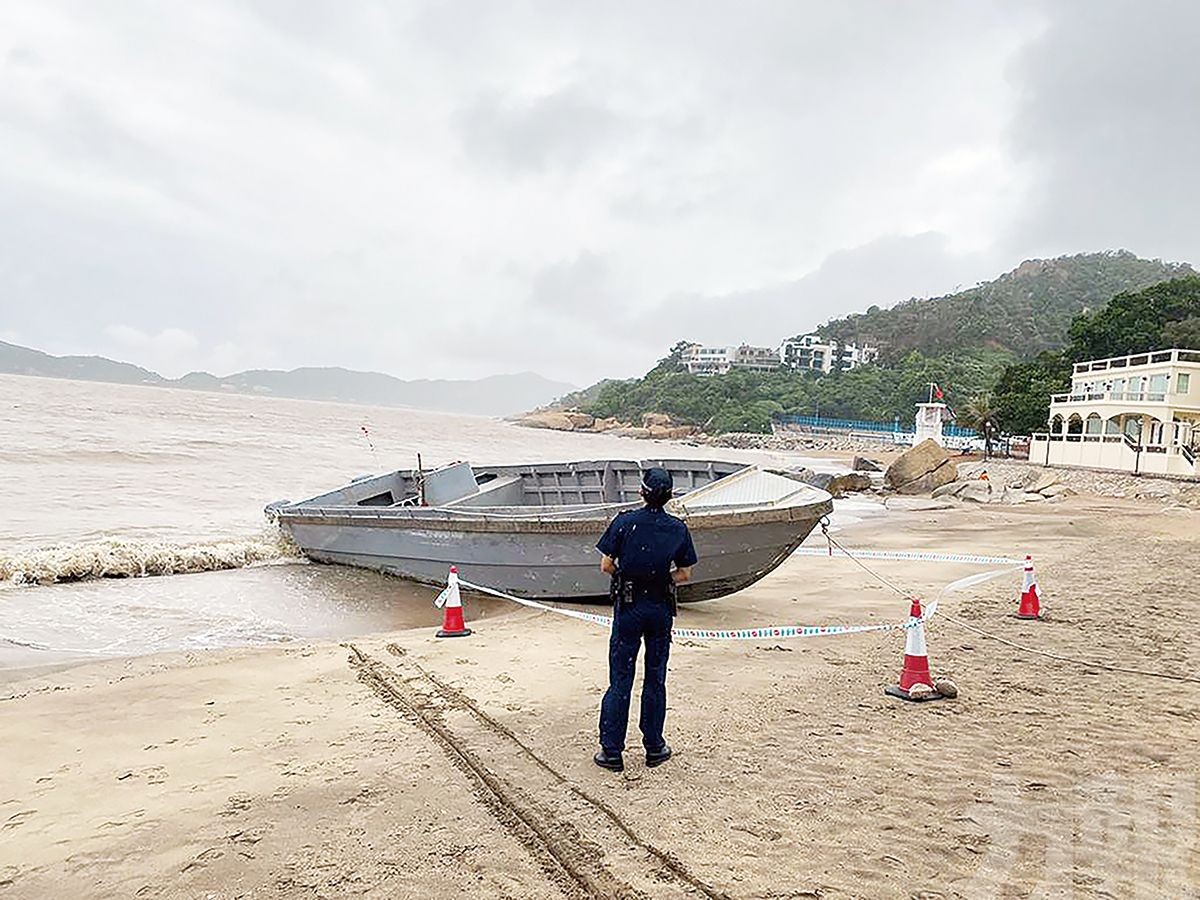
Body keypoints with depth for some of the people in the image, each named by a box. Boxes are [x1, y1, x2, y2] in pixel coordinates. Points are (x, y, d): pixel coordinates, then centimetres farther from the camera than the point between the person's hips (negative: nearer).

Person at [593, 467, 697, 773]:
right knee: (655, 680, 13)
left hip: (628, 607, -2)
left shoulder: (624, 522, -9)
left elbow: (606, 566, -7)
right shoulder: (678, 529, -1)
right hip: (661, 609, 2)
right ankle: (654, 747, 20)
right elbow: (684, 574, 4)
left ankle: (612, 751, 9)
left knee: (620, 681, 4)